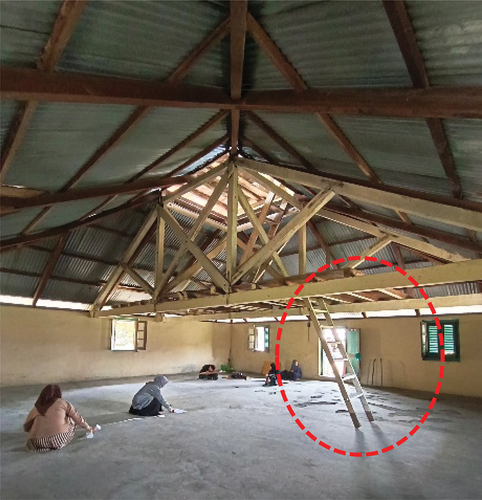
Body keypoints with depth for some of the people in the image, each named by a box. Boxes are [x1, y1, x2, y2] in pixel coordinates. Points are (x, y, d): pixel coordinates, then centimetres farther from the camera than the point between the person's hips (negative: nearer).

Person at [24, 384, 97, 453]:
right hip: (60, 440, -4)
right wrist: (89, 428, 32)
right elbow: (77, 418, 17)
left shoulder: (35, 408, 15)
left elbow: (26, 428, 10)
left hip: (39, 443, 5)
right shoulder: (62, 403, 10)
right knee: (71, 419, 21)